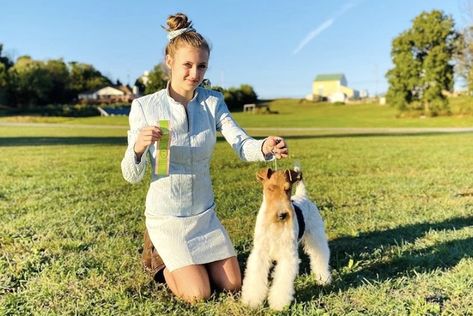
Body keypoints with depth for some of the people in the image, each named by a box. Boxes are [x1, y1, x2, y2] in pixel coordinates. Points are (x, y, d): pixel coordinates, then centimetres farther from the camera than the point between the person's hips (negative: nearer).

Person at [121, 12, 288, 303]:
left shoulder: (214, 102, -7)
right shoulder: (144, 107, -15)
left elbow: (243, 146, -19)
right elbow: (132, 176, -13)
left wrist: (266, 147, -42)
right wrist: (138, 147, -36)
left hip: (205, 214, 4)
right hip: (166, 217, -3)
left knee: (233, 285, 8)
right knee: (198, 294, -5)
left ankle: (186, 262, 35)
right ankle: (164, 263, 24)